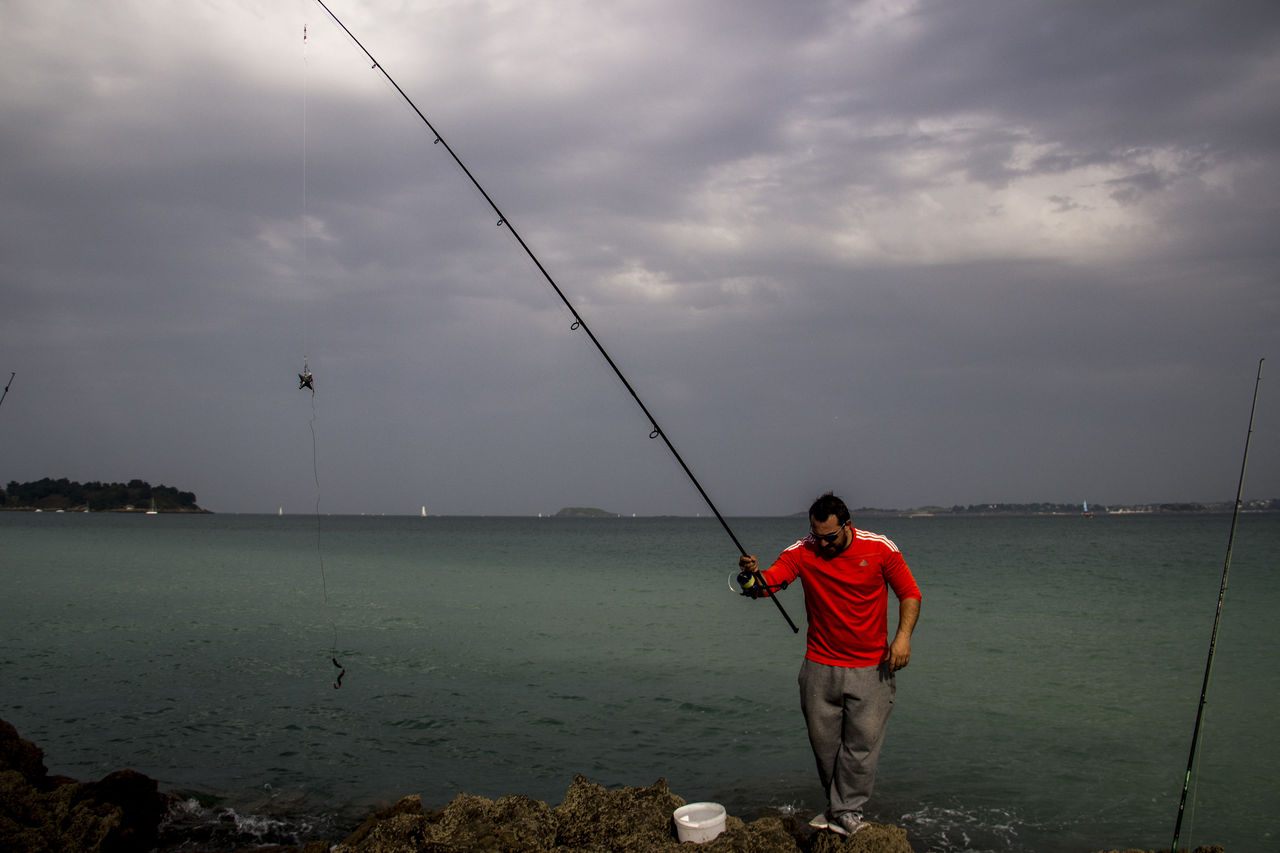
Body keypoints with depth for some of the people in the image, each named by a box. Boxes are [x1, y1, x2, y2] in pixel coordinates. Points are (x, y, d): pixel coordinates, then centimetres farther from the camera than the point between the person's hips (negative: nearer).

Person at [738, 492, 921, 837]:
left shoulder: (881, 549, -8)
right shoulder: (802, 552, -6)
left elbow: (909, 593, -1)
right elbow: (767, 581, -18)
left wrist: (903, 635, -16)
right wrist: (752, 574, -41)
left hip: (870, 667, -2)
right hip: (820, 666, 2)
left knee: (863, 740, -2)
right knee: (823, 740, 9)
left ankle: (847, 812, 9)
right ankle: (836, 805, 27)